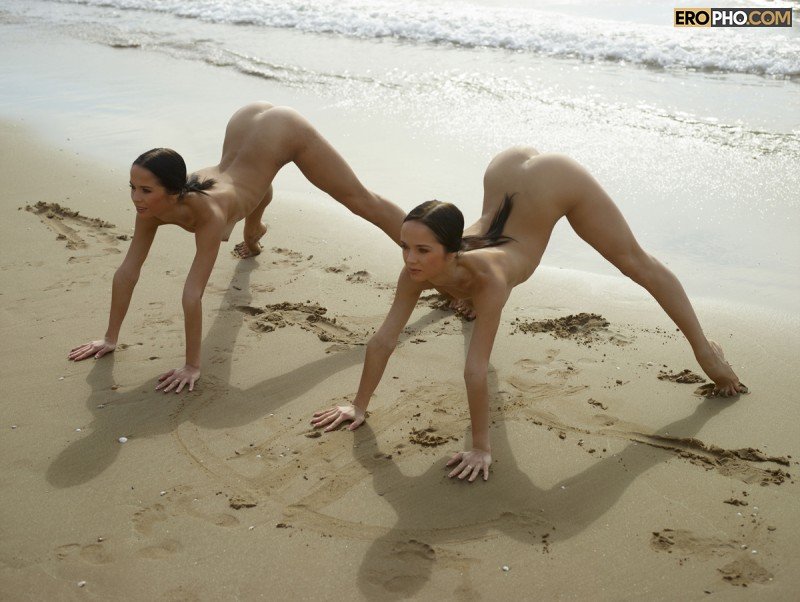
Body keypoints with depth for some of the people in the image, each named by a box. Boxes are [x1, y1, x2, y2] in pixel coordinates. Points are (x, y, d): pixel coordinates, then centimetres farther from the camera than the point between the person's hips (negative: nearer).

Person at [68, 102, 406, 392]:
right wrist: (110, 339, -17)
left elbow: (193, 294, -43)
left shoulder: (208, 213, -42)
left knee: (360, 201, 4)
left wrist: (192, 366, -40)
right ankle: (253, 234, 77)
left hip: (284, 130, -7)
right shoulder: (151, 206, -25)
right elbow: (127, 272, -20)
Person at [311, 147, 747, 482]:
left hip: (555, 180, -6)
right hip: (507, 168, 6)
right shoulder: (418, 270, -28)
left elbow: (475, 370, -42)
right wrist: (359, 406, -19)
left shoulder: (486, 277, -42)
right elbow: (382, 340, -21)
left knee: (635, 263, 8)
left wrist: (481, 448, -38)